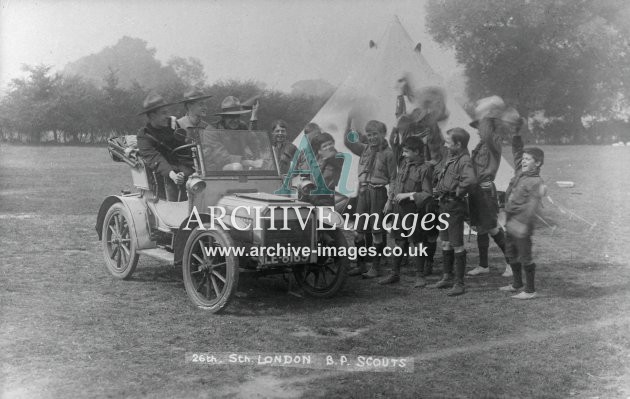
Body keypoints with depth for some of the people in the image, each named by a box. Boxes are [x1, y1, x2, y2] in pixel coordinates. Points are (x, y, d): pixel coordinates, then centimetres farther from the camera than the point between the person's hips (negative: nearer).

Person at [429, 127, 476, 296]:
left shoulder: (464, 160, -18)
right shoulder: (452, 158, 10)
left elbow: (470, 180, -37)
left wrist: (459, 193, -22)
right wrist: (439, 189, 13)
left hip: (455, 206, -9)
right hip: (444, 204, 9)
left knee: (457, 245, -2)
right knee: (445, 243, 17)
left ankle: (459, 284, 6)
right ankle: (447, 277, 29)